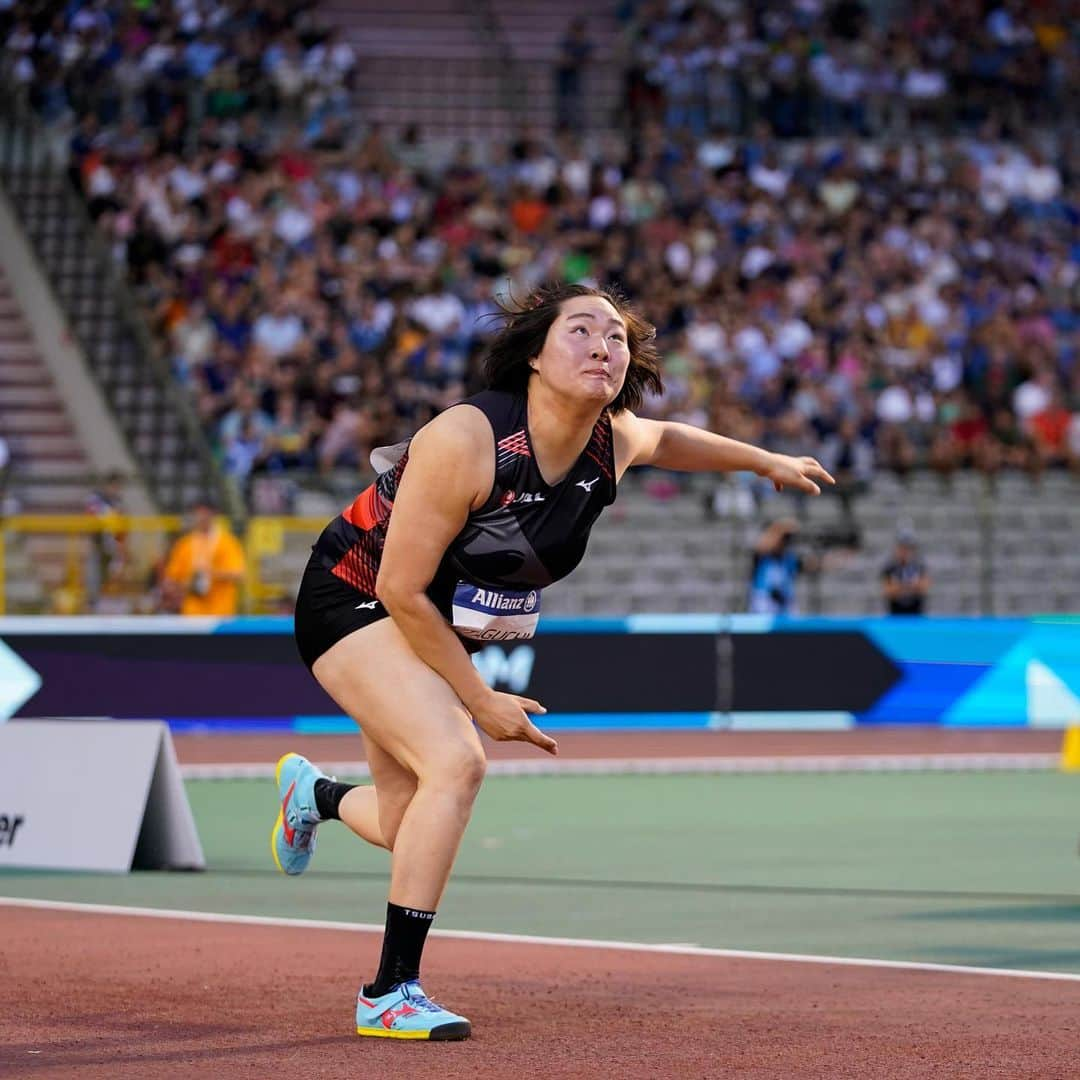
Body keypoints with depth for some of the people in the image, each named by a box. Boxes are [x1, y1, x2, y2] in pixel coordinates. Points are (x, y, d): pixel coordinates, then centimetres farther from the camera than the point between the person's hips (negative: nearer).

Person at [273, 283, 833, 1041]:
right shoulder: (465, 440, -31)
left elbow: (663, 439, 18)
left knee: (411, 831, 12)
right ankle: (391, 992, -19)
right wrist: (481, 701, -19)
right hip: (356, 602, -8)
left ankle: (312, 793, 49)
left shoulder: (613, 442, -10)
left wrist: (769, 462, 25)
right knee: (457, 762, -28)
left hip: (443, 630, 8)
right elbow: (401, 591, -26)